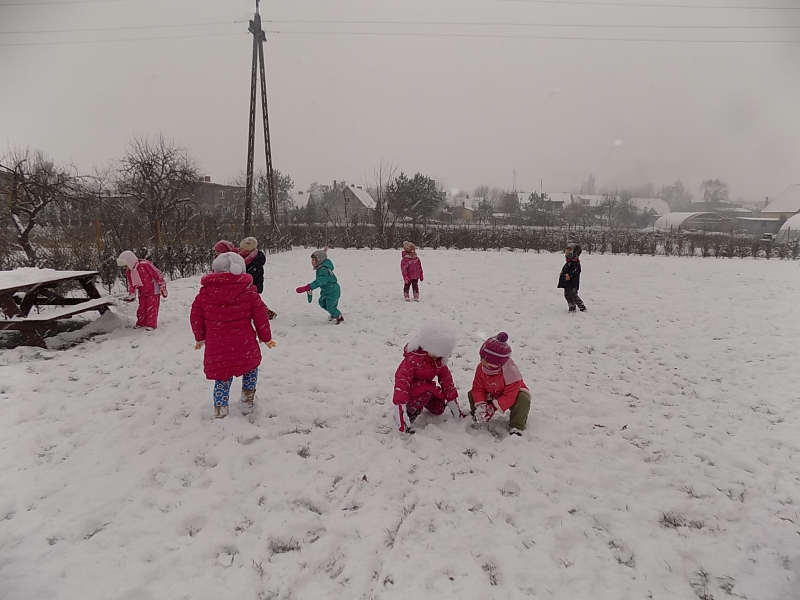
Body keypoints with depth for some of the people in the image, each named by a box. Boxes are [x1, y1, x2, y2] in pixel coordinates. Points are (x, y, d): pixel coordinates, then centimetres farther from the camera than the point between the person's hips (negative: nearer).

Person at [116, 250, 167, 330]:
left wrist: (163, 289, -16)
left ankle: (151, 324, -1)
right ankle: (140, 323, 23)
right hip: (142, 293, 7)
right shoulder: (128, 272, 2)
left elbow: (158, 275, -18)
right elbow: (131, 284, 11)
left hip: (153, 291, -7)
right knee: (141, 308, 10)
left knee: (151, 308, -7)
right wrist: (131, 295, -4)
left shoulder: (145, 265, -22)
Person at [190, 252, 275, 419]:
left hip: (217, 347, 1)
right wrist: (266, 337, 14)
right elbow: (261, 317, -1)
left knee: (222, 378, 16)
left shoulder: (204, 292, 0)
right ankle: (248, 401, 30)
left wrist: (200, 337, 24)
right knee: (250, 368, 26)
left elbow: (196, 317, 7)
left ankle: (220, 411, 13)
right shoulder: (249, 292, -4)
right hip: (245, 345, -1)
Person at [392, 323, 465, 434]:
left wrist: (452, 400, -4)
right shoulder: (413, 358, -31)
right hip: (410, 387, -7)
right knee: (426, 391, -36)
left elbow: (446, 378, -2)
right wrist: (399, 403, -44)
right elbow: (402, 380, -37)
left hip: (426, 385, 7)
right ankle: (409, 412, -19)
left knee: (438, 409, -4)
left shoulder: (439, 360, -7)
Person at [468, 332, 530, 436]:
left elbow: (509, 397, -35)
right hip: (491, 395, 5)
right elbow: (478, 388, -16)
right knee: (472, 394, -9)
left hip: (514, 395, -4)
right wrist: (480, 405, -33)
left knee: (523, 400, -35)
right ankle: (476, 416, 9)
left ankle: (516, 428, -22)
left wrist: (493, 408, -39)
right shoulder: (481, 368, -19)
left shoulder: (511, 372, -35)